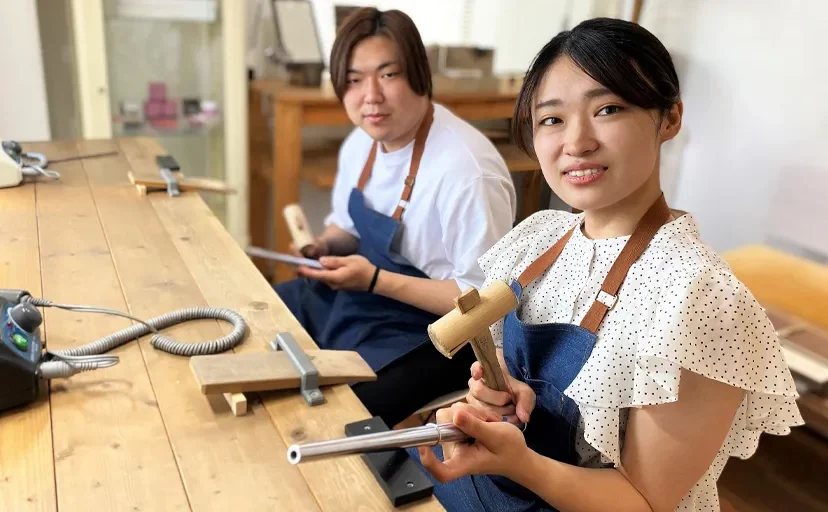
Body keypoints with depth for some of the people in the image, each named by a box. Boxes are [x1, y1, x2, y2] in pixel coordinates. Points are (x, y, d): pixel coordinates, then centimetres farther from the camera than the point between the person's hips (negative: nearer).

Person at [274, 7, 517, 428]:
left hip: (431, 333, -8)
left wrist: (376, 280, -27)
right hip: (355, 298, 8)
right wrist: (326, 244, -7)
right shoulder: (360, 143, 0)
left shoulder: (467, 172, -28)